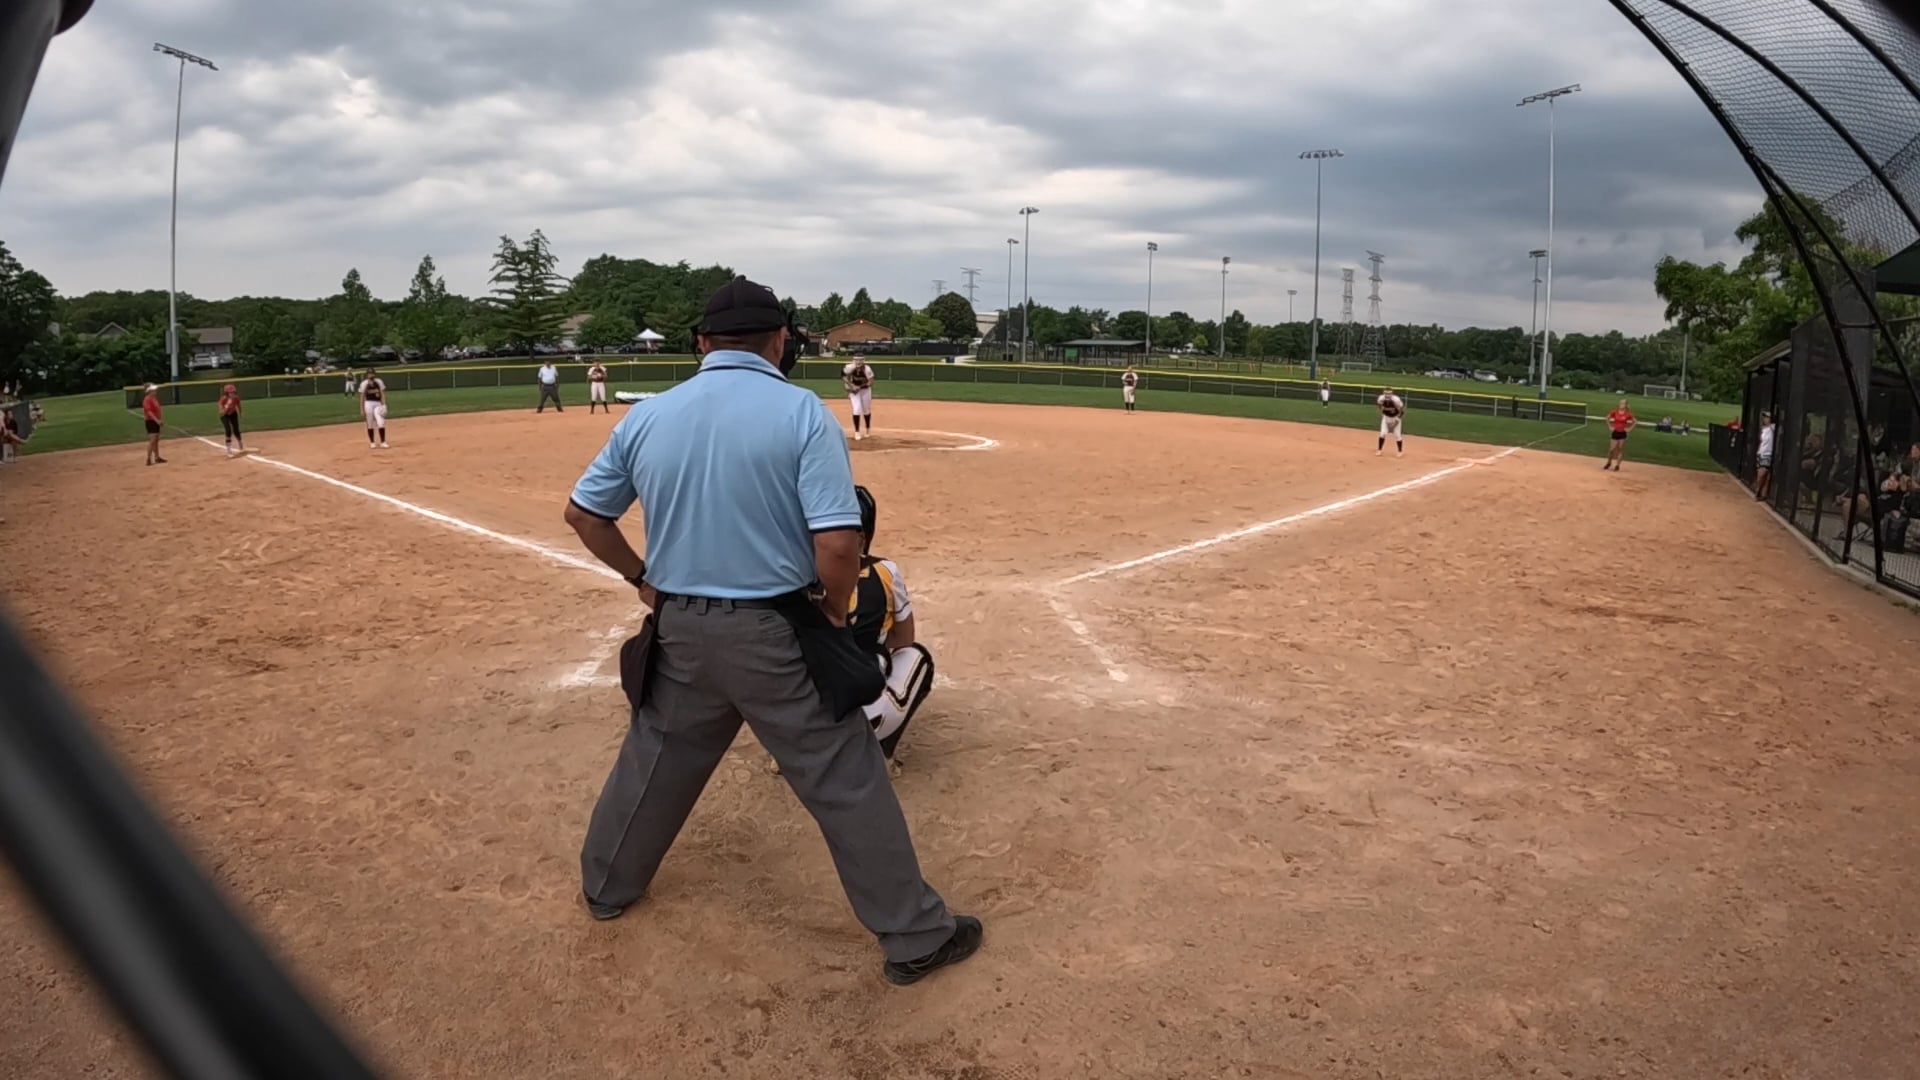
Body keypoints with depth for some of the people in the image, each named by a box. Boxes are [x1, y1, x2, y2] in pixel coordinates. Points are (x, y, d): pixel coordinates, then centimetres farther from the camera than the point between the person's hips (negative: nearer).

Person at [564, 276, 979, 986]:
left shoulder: (647, 416, 1)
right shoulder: (802, 412, -13)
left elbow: (583, 513, 11)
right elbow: (839, 543, -21)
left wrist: (642, 578, 21)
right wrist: (836, 610, -3)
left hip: (680, 630, 5)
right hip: (775, 634, -4)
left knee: (654, 761, 25)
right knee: (847, 782, 5)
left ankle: (606, 887, 45)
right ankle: (915, 936, 15)